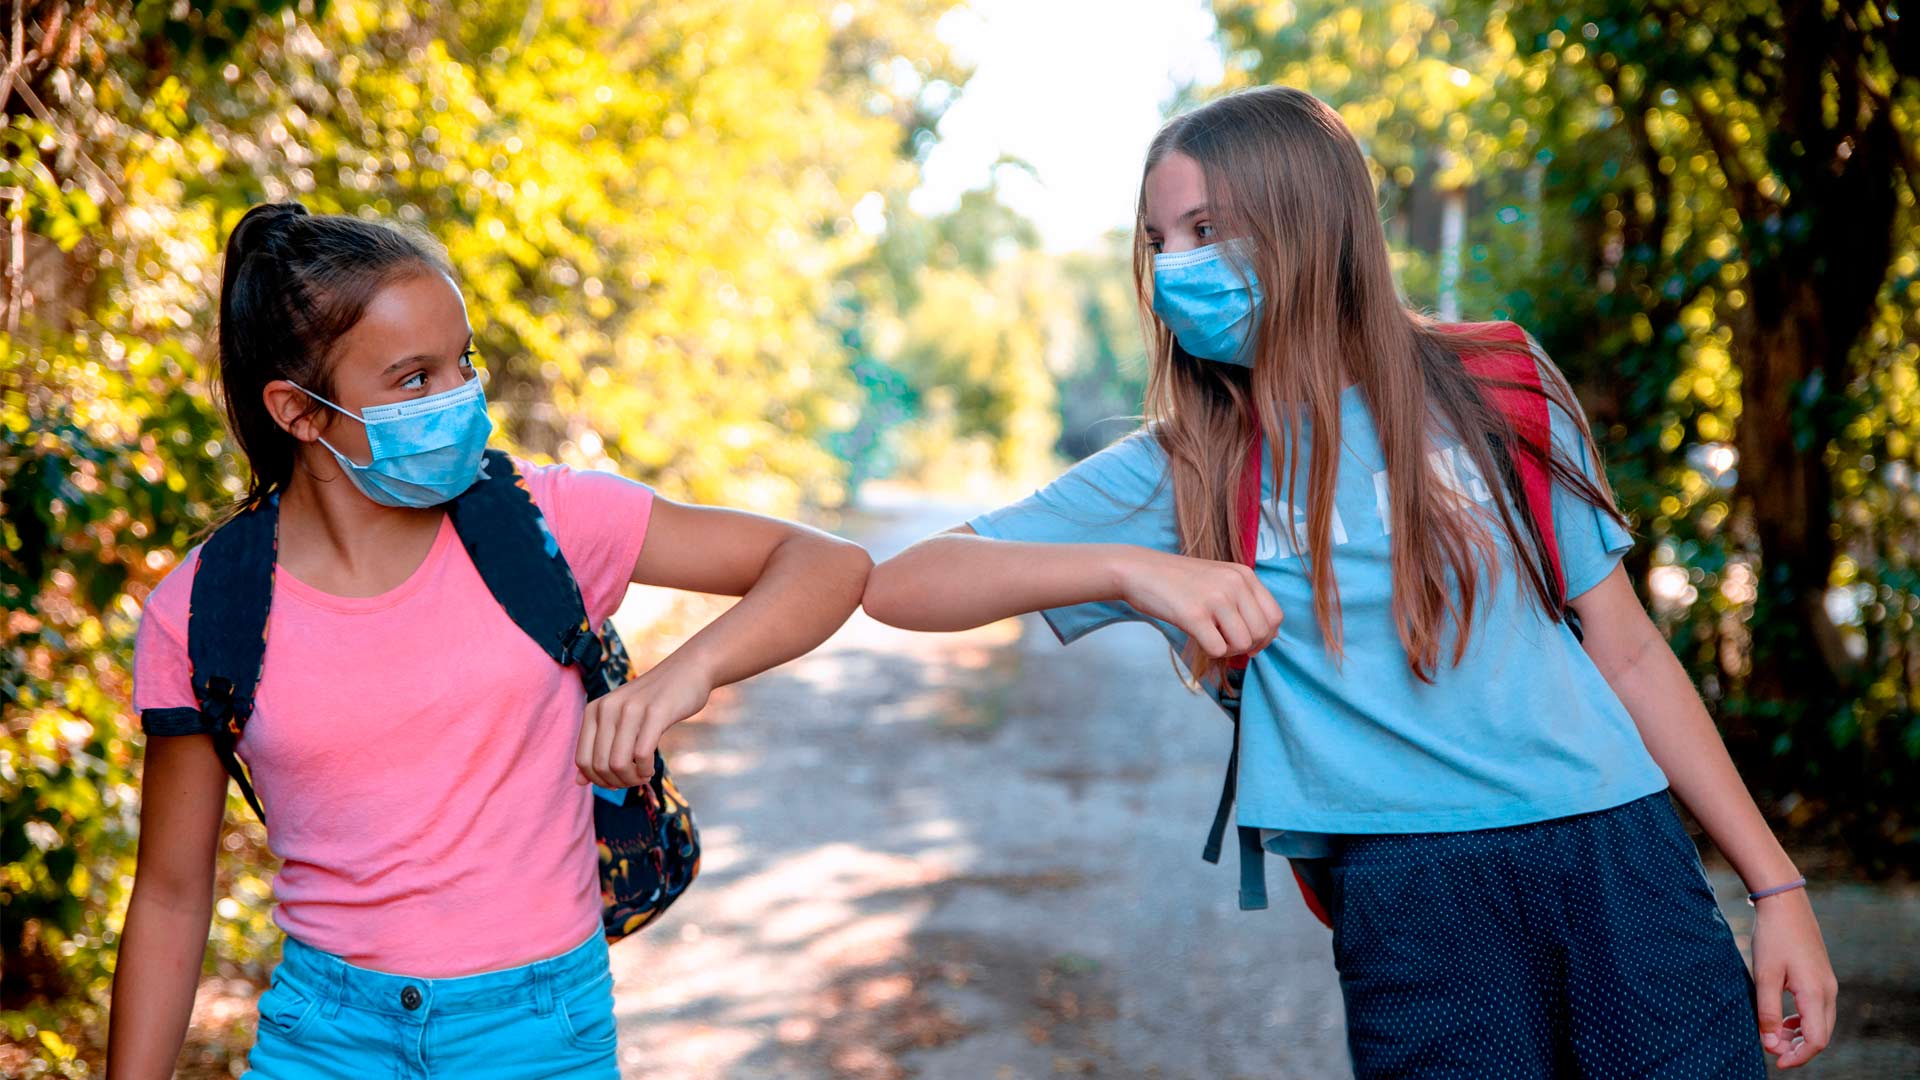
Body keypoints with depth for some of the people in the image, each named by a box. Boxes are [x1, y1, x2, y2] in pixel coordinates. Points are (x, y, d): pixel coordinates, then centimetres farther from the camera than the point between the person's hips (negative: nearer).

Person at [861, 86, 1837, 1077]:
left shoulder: (1495, 392, 8)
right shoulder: (1173, 477, 4)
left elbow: (1627, 653, 11)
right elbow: (898, 586, -5)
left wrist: (1777, 886, 9)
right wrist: (1132, 569, -20)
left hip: (1624, 857, 1)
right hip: (1410, 896, -1)